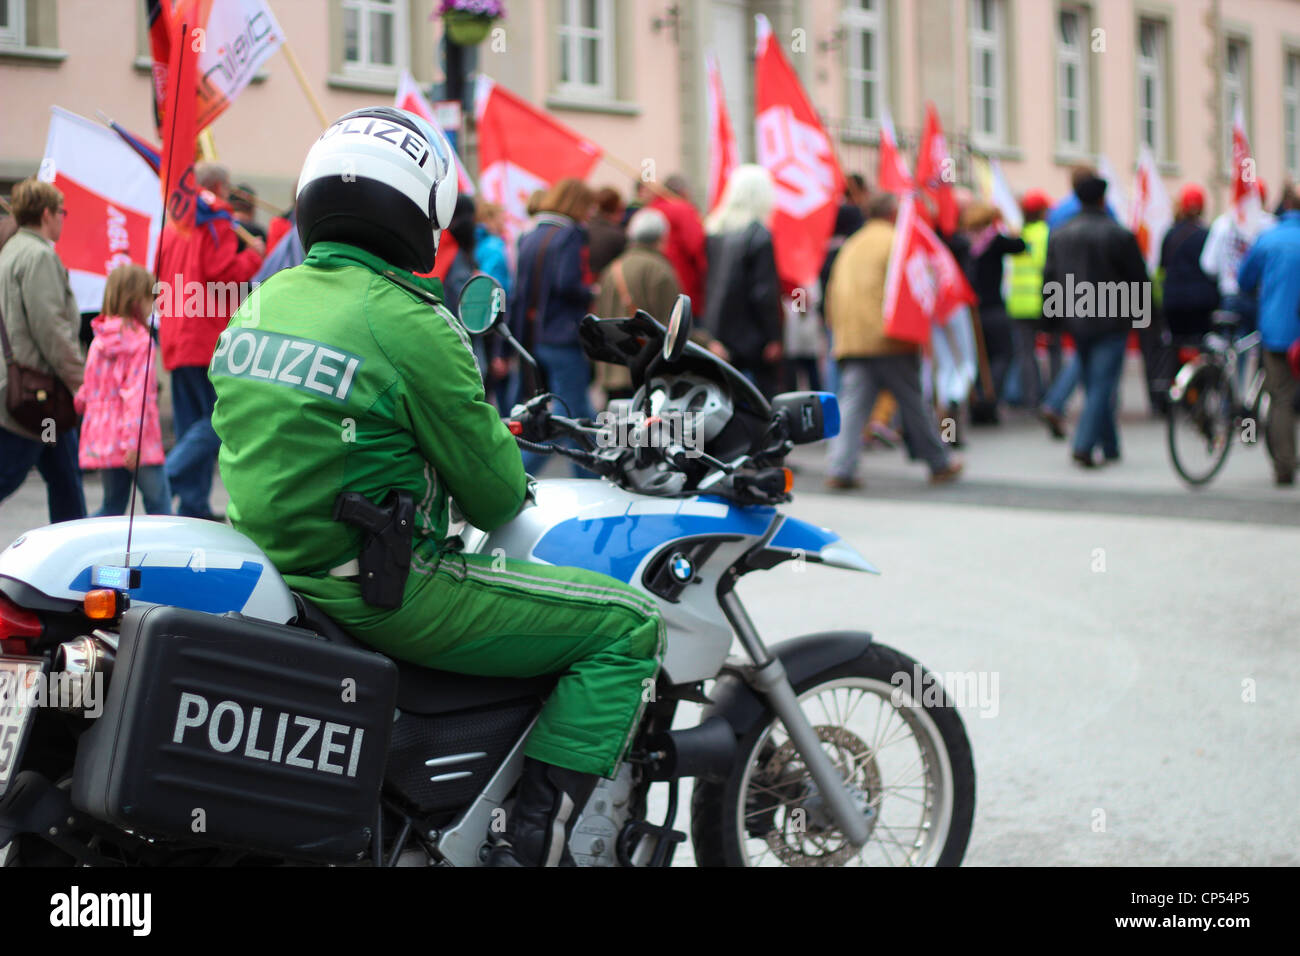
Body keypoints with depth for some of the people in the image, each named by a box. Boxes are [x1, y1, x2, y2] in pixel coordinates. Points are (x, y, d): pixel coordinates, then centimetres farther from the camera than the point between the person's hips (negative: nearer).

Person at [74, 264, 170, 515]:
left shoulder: (99, 341, 8)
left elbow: (86, 391, 11)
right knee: (158, 503, 1)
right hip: (138, 441, -7)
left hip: (103, 437, 7)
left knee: (113, 504, 16)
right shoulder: (141, 341, -12)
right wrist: (133, 443, -21)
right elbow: (136, 393, -18)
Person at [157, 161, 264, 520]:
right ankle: (166, 480, -19)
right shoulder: (216, 224, -7)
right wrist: (253, 255, -2)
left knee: (191, 424, 10)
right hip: (208, 338, -9)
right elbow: (224, 273, -16)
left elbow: (161, 279, 22)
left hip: (174, 340, 9)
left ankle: (194, 506, 9)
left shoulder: (172, 225, 18)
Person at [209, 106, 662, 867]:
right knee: (628, 627, -3)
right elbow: (493, 495, -11)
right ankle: (532, 839, -8)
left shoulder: (262, 303, 7)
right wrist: (513, 479, 12)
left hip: (273, 570, 9)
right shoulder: (411, 324, -17)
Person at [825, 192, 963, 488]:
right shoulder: (895, 241, -2)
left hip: (850, 340, 6)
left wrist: (839, 330, 23)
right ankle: (939, 465, 16)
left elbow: (833, 293, 20)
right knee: (913, 402, 5)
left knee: (851, 405, -1)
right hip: (888, 340, -6)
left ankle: (840, 470, -13)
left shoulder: (851, 245, 20)